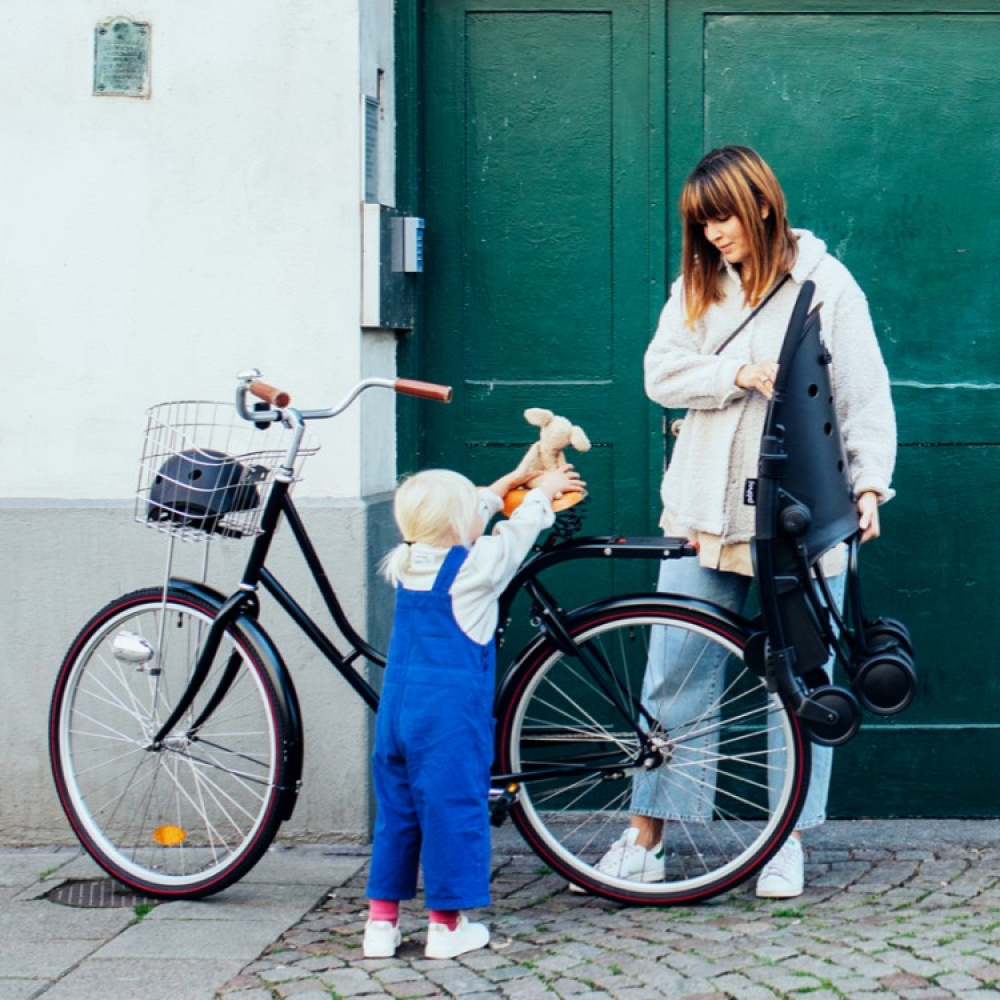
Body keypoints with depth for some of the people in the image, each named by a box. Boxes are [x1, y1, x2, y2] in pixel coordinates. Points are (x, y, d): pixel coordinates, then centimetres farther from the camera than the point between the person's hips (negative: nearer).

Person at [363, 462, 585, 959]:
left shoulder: (406, 564, 7)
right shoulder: (478, 564, -10)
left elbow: (459, 523, 25)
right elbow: (520, 527, 7)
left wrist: (501, 488, 37)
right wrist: (543, 490, 26)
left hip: (396, 708, 6)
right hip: (450, 713, -6)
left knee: (395, 807, 13)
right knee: (452, 807, 2)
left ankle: (381, 919, 16)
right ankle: (447, 924, 7)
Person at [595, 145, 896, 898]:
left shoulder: (825, 284, 0)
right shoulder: (697, 286, 11)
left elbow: (864, 391, -2)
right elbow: (662, 373, 0)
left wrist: (870, 481, -13)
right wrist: (738, 373, -16)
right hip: (707, 511, 3)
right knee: (677, 674, 2)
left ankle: (789, 840, 15)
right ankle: (645, 840, 8)